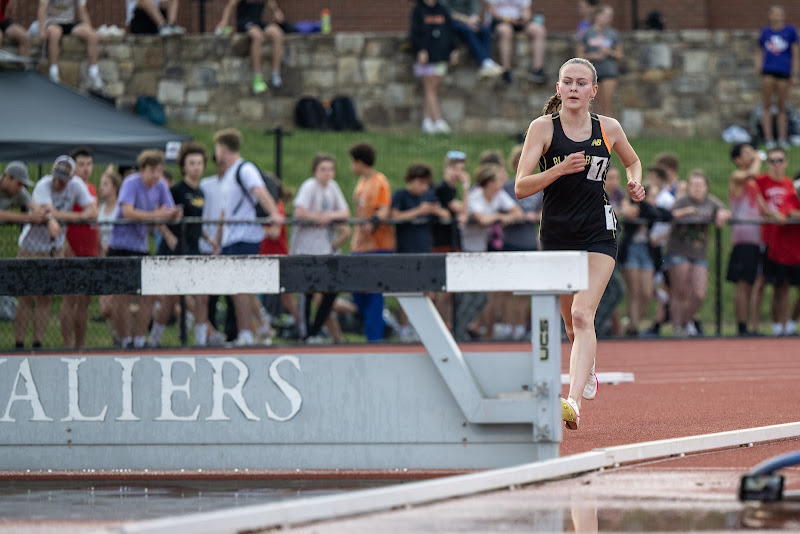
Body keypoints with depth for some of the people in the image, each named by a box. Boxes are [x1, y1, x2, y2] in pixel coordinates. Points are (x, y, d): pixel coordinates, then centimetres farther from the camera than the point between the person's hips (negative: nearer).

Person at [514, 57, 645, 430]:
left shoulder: (608, 129, 2)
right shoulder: (543, 128, -5)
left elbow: (632, 161, 24)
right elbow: (520, 188, -12)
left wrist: (635, 182, 2)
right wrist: (560, 169, -26)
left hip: (598, 234, -1)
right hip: (556, 234, 1)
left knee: (582, 315, -19)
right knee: (572, 324, 15)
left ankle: (573, 401, -30)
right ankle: (587, 365, 49)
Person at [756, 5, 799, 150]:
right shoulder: (765, 32, 11)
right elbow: (760, 52, 19)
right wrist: (758, 66, 1)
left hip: (784, 72, -1)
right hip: (768, 71, 1)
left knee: (781, 107, 3)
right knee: (767, 106, -5)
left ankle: (783, 139, 10)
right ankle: (768, 138, -3)